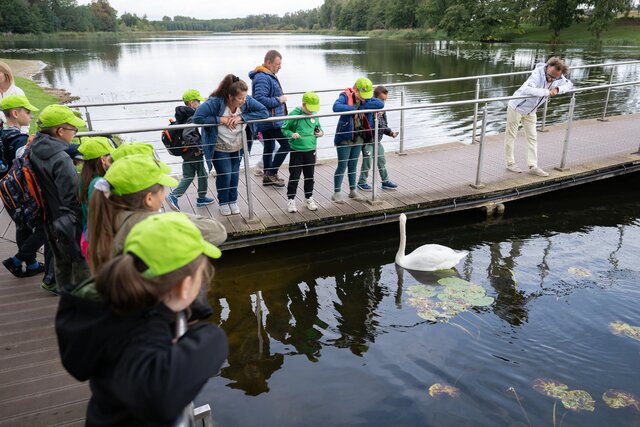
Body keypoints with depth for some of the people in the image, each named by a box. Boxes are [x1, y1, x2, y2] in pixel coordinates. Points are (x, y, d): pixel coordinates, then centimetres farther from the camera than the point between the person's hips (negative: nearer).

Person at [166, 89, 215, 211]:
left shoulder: (182, 116, 6)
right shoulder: (193, 118, -22)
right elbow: (186, 135, -34)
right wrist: (197, 148, -24)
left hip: (186, 153, 8)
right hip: (195, 154, -8)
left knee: (188, 176, 17)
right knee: (202, 175, 11)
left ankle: (173, 196, 6)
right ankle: (201, 198, 25)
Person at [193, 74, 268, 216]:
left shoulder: (247, 101, -19)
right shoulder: (215, 102, -29)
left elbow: (264, 112, -19)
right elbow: (197, 118, -31)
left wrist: (241, 117, -28)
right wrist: (220, 119, -33)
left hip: (238, 147, 4)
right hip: (219, 148, -4)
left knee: (235, 174, 12)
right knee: (224, 175, -2)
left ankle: (233, 201, 35)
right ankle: (223, 202, 25)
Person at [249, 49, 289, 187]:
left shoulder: (269, 75, 15)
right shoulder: (262, 78, -19)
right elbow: (260, 99, -28)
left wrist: (280, 99, 12)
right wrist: (278, 100, -19)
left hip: (268, 121, 11)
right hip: (271, 121, -11)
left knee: (269, 147, 16)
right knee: (286, 144, -7)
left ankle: (267, 176, 26)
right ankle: (271, 173, -1)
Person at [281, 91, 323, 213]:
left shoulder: (314, 115, 2)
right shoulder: (294, 114, -12)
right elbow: (284, 129, -5)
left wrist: (320, 132, -3)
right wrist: (292, 134, -23)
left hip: (311, 150, 4)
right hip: (297, 151, -4)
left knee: (309, 176, 15)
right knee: (294, 177, 3)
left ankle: (309, 198, 30)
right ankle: (291, 200, 17)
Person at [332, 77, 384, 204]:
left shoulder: (366, 98, 3)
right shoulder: (345, 96, -14)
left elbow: (380, 104, -12)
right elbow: (336, 107, -35)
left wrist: (362, 106, -19)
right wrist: (354, 109, -27)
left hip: (359, 138, 6)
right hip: (345, 137, -6)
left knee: (353, 165, 16)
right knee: (342, 166, 1)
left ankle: (353, 191, 28)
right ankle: (336, 193, 12)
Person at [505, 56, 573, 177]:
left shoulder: (559, 78, -9)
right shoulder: (538, 75, -30)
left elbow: (569, 84, 7)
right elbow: (527, 89, -47)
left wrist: (558, 89, -15)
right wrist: (547, 92, -42)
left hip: (530, 112, 7)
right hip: (516, 107, -7)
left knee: (532, 137, 6)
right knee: (511, 135, 3)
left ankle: (533, 166, 10)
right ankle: (510, 163, 17)